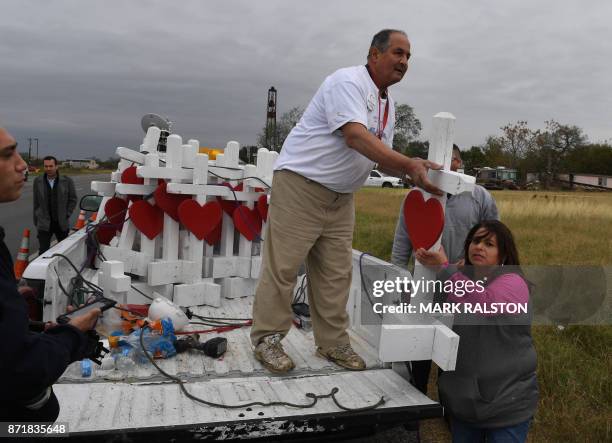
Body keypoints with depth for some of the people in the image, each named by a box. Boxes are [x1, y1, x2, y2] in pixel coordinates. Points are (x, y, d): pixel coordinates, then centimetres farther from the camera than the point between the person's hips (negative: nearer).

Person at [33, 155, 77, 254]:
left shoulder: (67, 181, -4)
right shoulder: (38, 181, 1)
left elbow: (73, 199, 4)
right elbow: (36, 202, 7)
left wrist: (67, 215, -3)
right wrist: (36, 221, 8)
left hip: (62, 223, 0)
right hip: (44, 224, 0)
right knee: (43, 251, 0)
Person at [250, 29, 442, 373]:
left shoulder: (389, 104, 13)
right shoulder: (348, 81, -15)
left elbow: (383, 158, 14)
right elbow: (355, 137, -29)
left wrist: (416, 171, -5)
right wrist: (409, 164, -35)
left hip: (341, 196, 9)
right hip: (300, 183, -8)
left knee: (337, 271, 8)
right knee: (283, 265, -4)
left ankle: (333, 342, 18)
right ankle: (268, 338, 9)